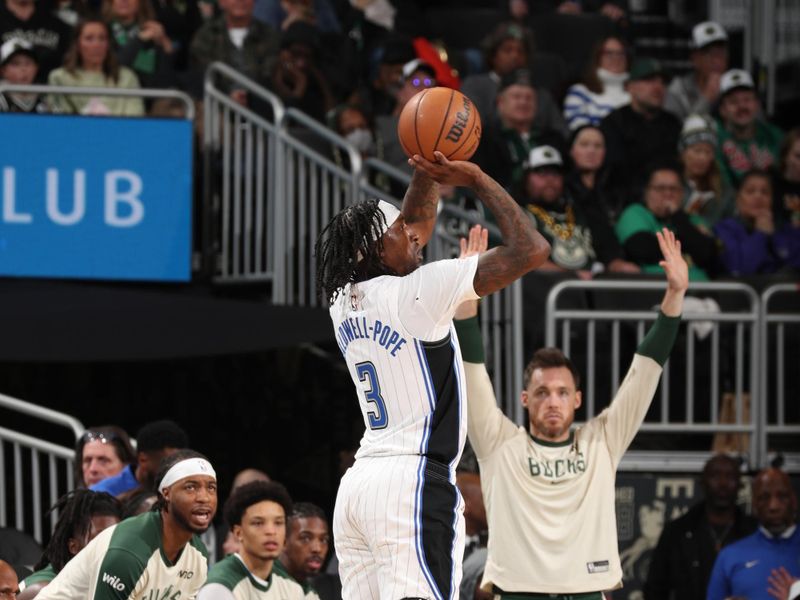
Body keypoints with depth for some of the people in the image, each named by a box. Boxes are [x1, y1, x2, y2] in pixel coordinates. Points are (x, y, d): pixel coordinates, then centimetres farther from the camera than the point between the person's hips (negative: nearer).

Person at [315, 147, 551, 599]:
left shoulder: (345, 301, 13)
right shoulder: (417, 293, -10)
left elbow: (418, 226, 30)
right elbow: (529, 250, -11)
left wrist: (427, 169, 17)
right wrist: (477, 179, -2)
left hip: (358, 483, 9)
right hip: (413, 481, -9)